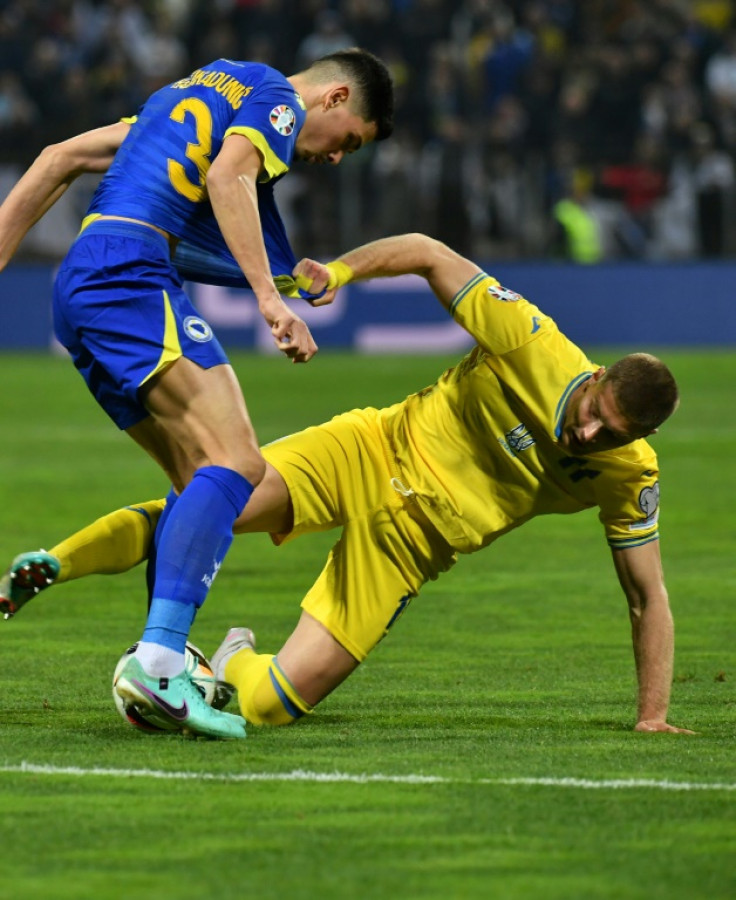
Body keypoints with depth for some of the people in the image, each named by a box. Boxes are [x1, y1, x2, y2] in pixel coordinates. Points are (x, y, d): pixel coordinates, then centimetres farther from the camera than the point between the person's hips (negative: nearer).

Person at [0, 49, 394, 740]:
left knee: (200, 480, 12)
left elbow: (59, 159, 29)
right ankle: (157, 660, -32)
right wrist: (269, 298, -23)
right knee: (235, 460, -19)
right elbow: (228, 175, -16)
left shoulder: (190, 93, 32)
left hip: (76, 289, 10)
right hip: (130, 274, -10)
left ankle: (160, 664, 4)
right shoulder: (276, 99, 5)